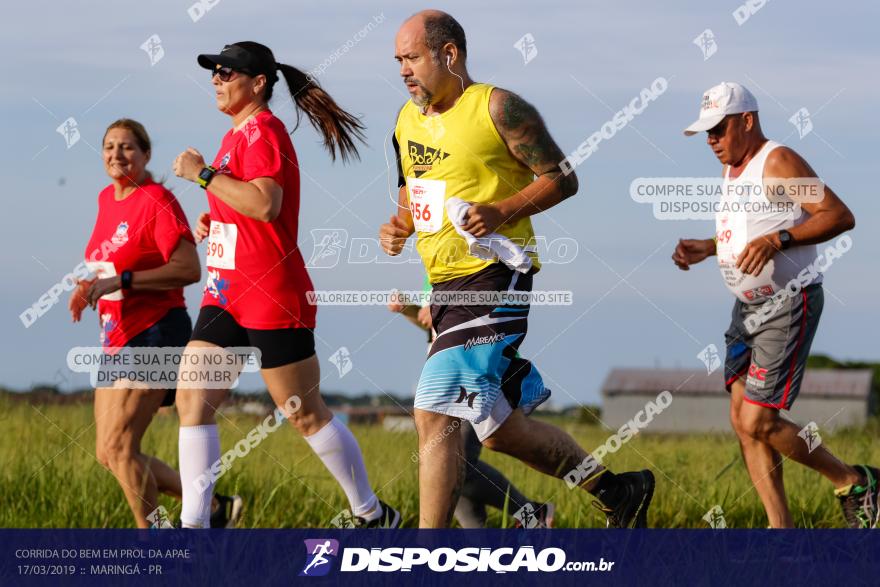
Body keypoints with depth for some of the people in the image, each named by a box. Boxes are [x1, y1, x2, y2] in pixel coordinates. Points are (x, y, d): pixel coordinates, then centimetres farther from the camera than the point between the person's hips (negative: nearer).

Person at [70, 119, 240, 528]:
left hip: (155, 335, -9)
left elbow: (188, 269, -22)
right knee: (109, 453, 6)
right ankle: (213, 506, 17)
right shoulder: (106, 199, 12)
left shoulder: (157, 201, -13)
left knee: (117, 447, -14)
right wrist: (88, 285, 7)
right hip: (117, 339, 9)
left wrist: (122, 281, -26)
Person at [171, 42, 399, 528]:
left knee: (305, 415, 1)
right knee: (191, 400, -4)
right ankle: (194, 524, -5)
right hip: (227, 293, 9)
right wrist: (213, 220, 13)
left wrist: (203, 174, -22)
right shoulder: (237, 134, 16)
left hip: (271, 296, -9)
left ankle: (373, 514, 16)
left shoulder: (262, 131, -13)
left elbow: (265, 203, -29)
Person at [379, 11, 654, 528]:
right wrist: (399, 225, 7)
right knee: (498, 427, 10)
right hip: (446, 283, 9)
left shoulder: (497, 108, -9)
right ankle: (617, 493, 23)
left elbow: (562, 179, -7)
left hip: (493, 277, -8)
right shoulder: (408, 119, 13)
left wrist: (502, 212, -20)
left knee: (435, 413, -16)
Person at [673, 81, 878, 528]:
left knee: (758, 422, -13)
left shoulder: (778, 162, -15)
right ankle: (781, 528, 7)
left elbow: (840, 216, -20)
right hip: (748, 306, 9)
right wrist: (706, 248, 10)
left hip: (789, 304, -9)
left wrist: (777, 240, -30)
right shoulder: (732, 169, 14)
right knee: (742, 419, 3)